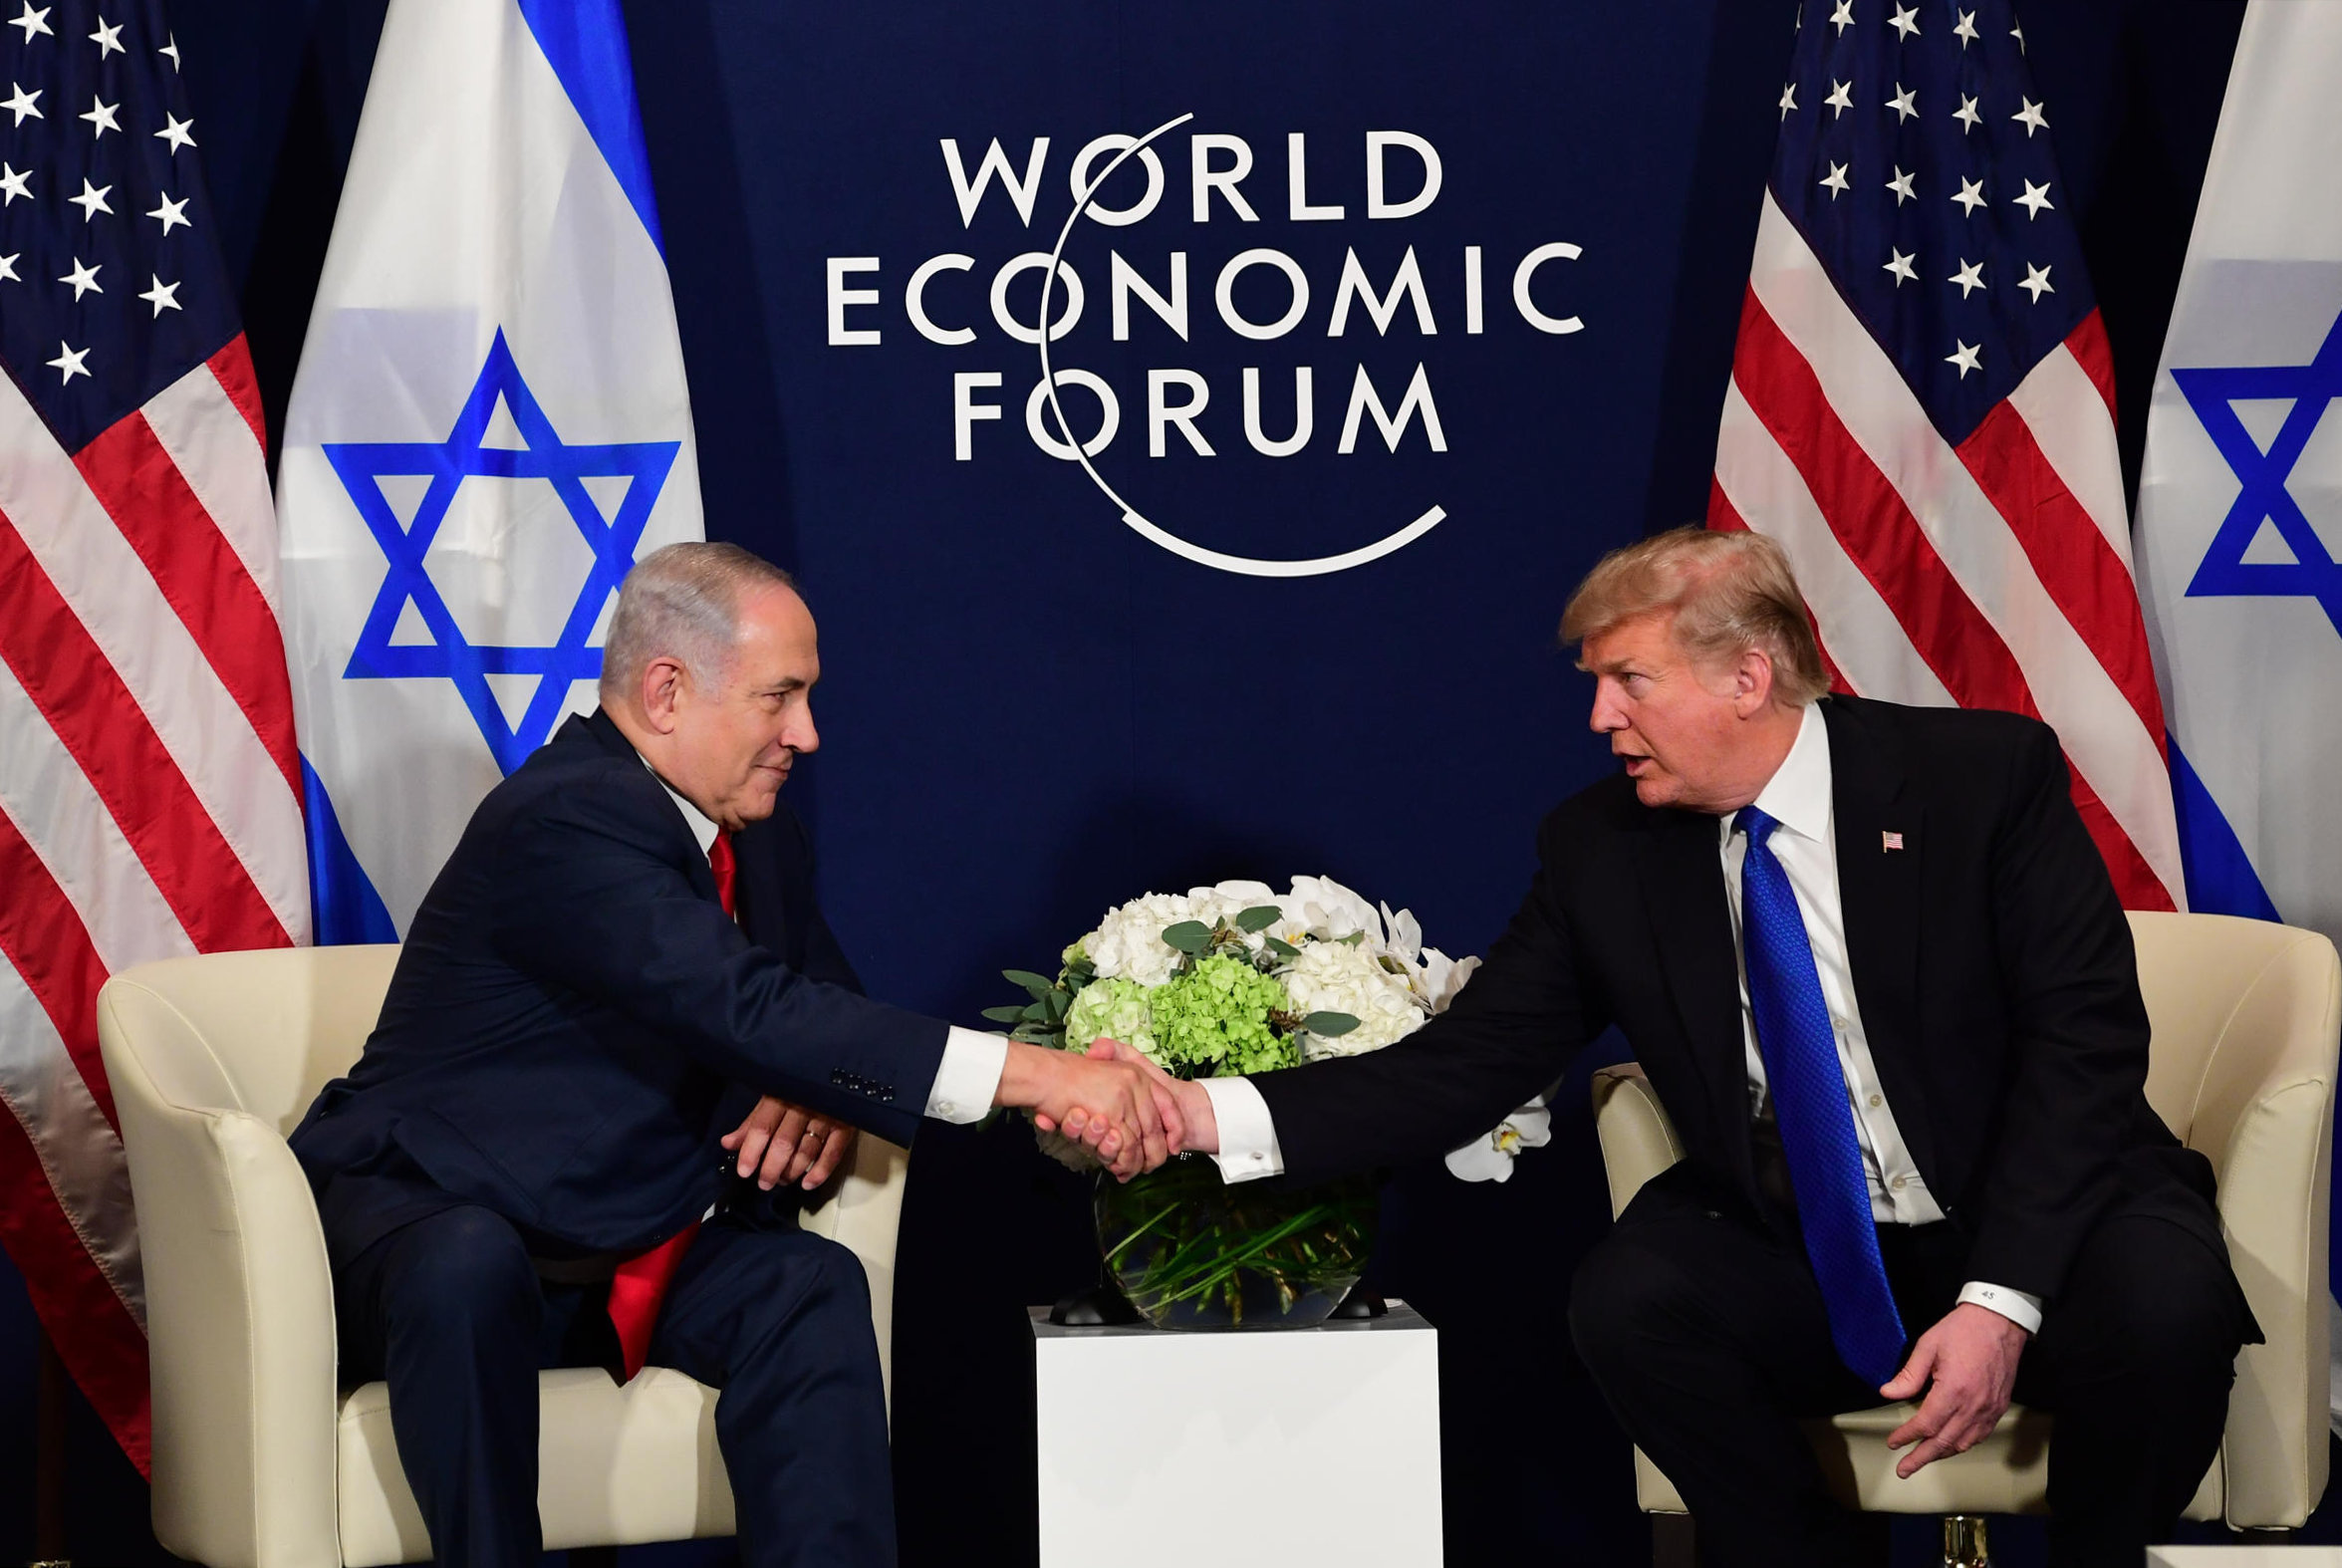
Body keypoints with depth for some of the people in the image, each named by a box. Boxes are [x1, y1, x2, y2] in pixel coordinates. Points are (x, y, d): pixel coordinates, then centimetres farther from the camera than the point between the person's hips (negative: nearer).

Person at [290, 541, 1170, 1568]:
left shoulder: (757, 838, 8)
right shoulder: (565, 825, -22)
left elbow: (820, 1005, 18)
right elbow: (748, 1012, -32)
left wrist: (820, 1098, -11)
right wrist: (1037, 1077, -35)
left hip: (626, 1249, 7)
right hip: (427, 1222, -7)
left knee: (810, 1285, -20)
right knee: (472, 1266, -40)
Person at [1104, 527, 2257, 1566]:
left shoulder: (1985, 776, -9)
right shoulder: (1600, 853, 0)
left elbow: (2083, 1039, -13)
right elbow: (1466, 1067, -4)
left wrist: (2001, 1301, -24)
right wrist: (1211, 1115, -19)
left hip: (2032, 1232, -2)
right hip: (1805, 1269, 2)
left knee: (2160, 1302, -33)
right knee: (1628, 1298, -27)